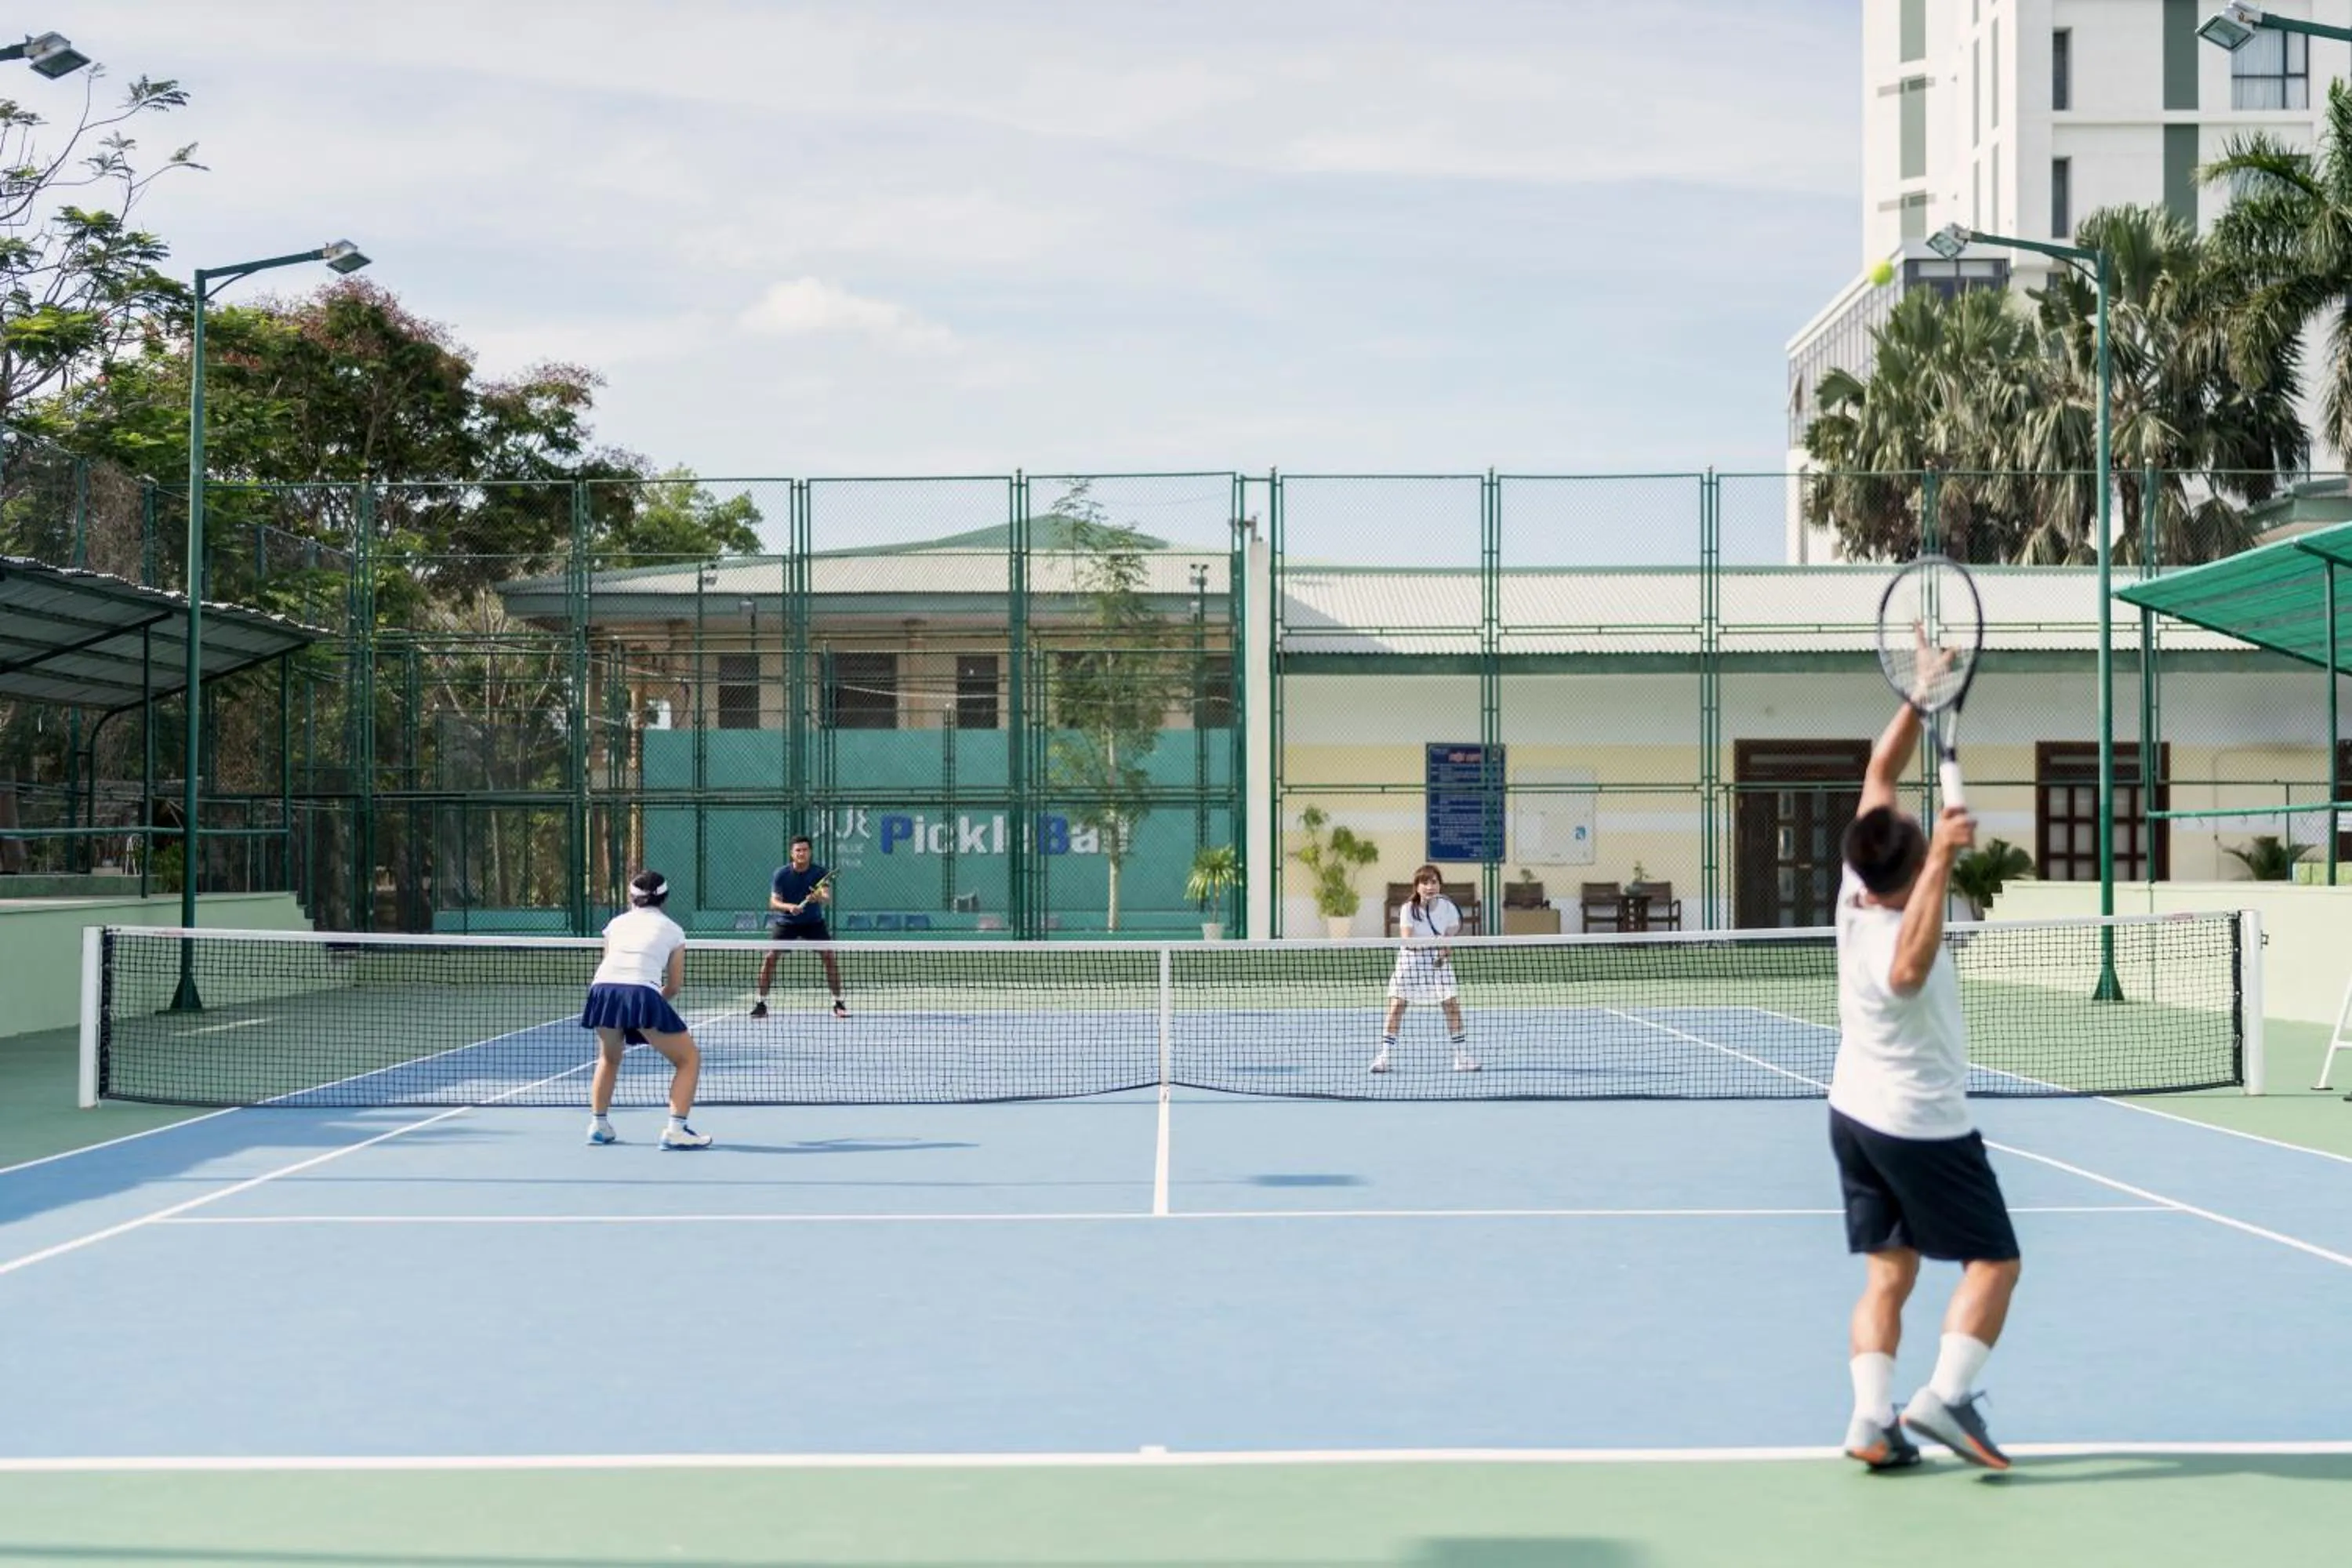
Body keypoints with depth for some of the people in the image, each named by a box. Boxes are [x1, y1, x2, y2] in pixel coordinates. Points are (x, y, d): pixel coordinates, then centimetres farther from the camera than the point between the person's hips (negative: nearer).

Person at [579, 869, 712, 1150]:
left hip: (603, 988, 4)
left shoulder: (617, 923, 28)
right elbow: (674, 986, 21)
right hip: (642, 992, -3)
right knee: (689, 1059, 12)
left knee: (609, 1059, 33)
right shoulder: (672, 930, 22)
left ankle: (599, 1124, 28)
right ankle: (676, 1130, -2)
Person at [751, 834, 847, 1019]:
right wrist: (789, 907, -36)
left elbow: (828, 898, -25)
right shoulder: (781, 874, -11)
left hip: (813, 922, 0)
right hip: (786, 922, 0)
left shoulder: (820, 873, -12)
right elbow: (774, 903, -16)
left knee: (829, 956, -13)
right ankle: (760, 1002, -2)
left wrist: (819, 898, -48)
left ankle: (838, 1002, -1)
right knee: (770, 956, -14)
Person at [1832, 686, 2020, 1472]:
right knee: (1993, 1262, 5)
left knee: (1887, 1275, 7)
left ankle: (1872, 1420, -2)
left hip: (1855, 1114, 7)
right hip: (1924, 1127, -7)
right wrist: (1943, 862, -57)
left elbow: (1881, 770, 0)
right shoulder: (1896, 936, -30)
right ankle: (1945, 1395, -8)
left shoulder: (1856, 889, -9)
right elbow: (1910, 969, -57)